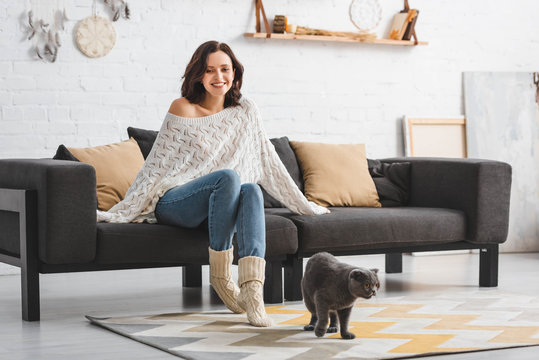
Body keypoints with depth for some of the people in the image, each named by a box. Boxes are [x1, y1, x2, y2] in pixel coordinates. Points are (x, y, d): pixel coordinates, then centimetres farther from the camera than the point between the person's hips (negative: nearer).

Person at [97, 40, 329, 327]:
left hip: (218, 205, 4)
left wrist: (303, 205, 18)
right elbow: (156, 166, -1)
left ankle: (252, 291, -44)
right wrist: (119, 212, -4)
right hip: (173, 203, -3)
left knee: (251, 189, -31)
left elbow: (267, 161, 17)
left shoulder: (245, 112, 11)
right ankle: (219, 272, -20)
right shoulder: (183, 109, -2)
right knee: (228, 176, -33)